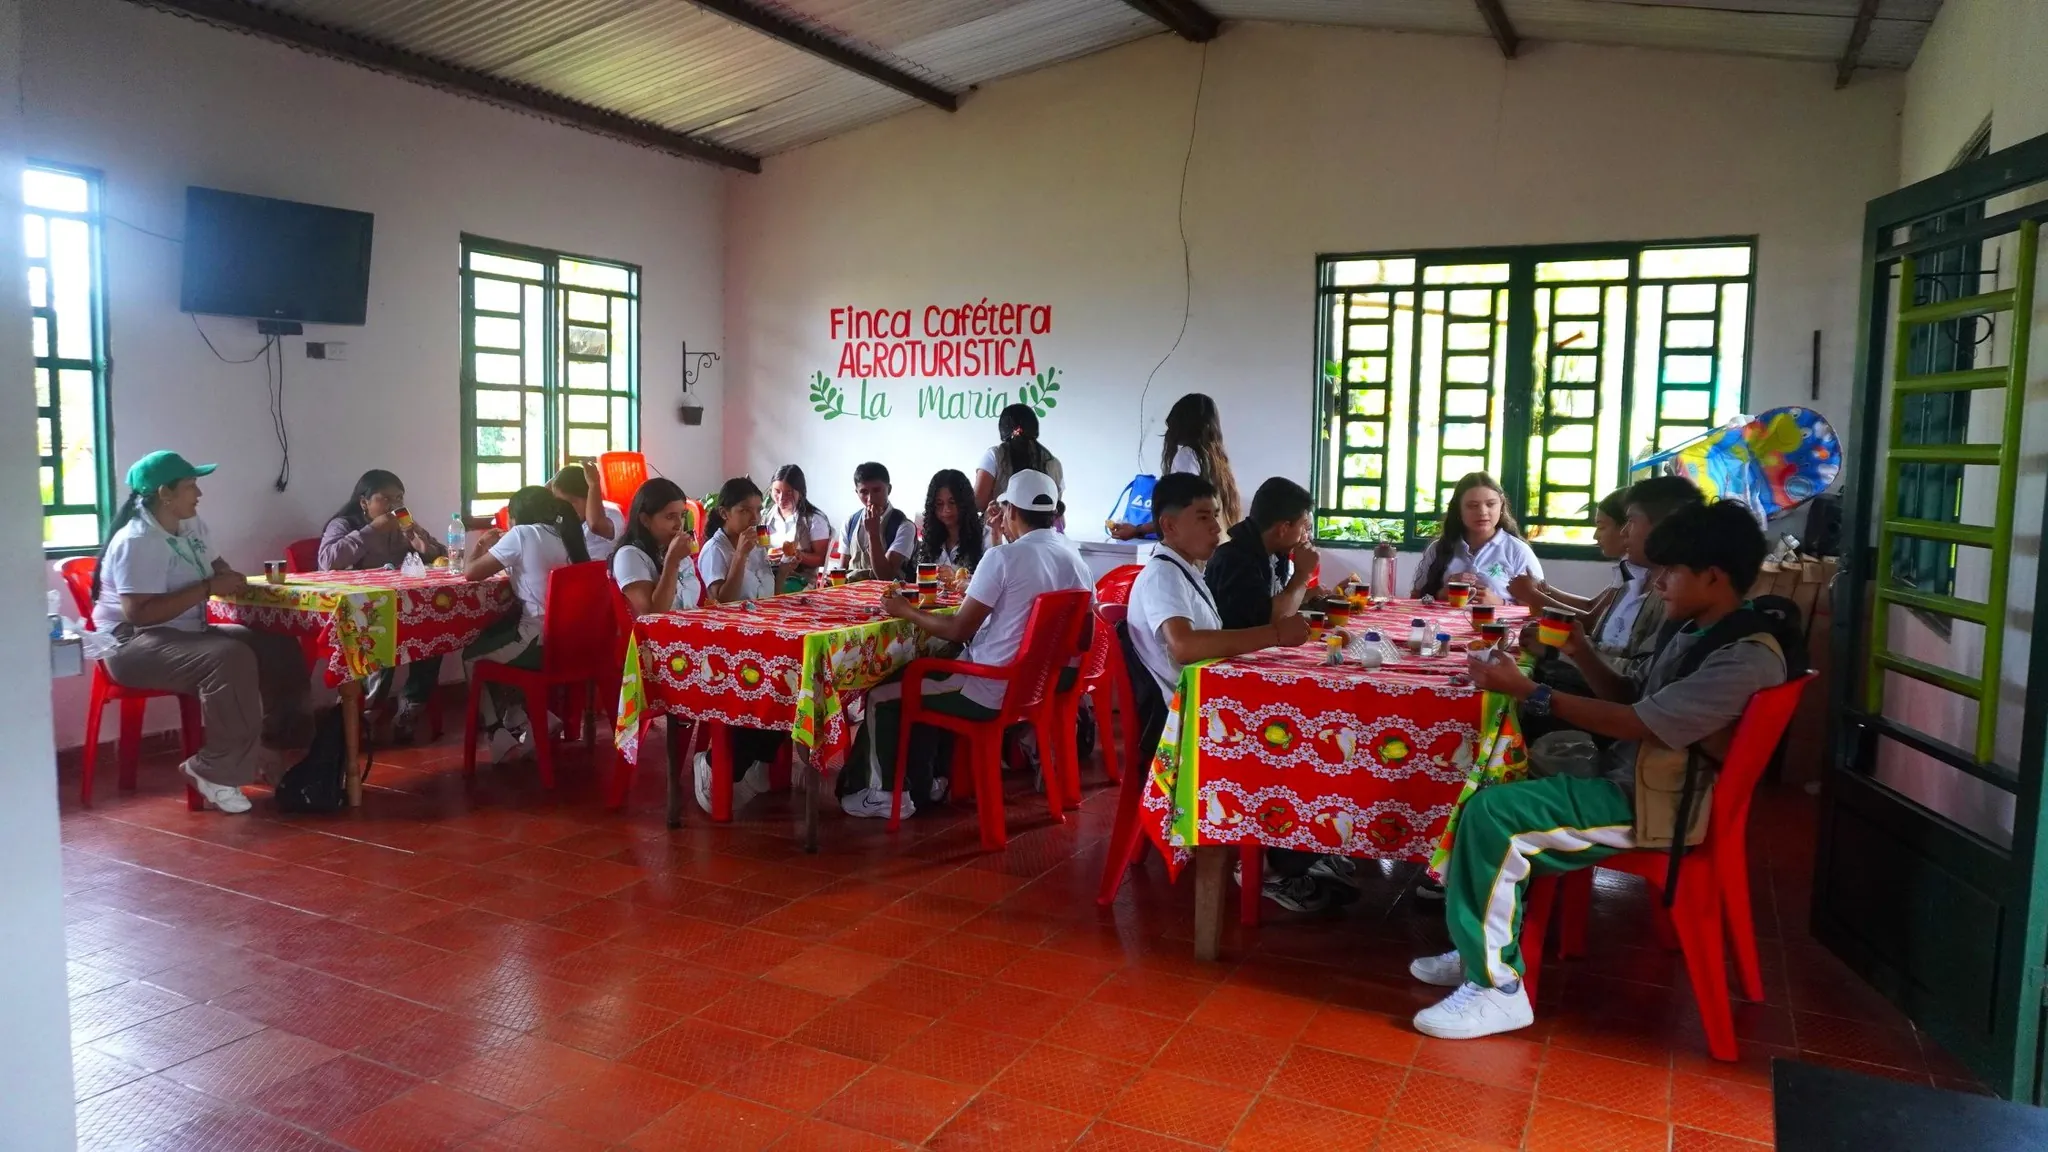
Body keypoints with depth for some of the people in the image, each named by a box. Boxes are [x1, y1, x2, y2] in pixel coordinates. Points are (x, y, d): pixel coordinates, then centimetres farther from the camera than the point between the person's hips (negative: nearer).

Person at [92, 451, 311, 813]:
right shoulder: (137, 542, -19)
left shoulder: (191, 525, 8)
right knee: (231, 658, -34)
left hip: (186, 634, 9)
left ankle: (281, 749, 5)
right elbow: (139, 613, -28)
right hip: (134, 644, -9)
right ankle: (218, 771, -24)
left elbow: (215, 565, 27)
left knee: (281, 649, -5)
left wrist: (230, 579, 3)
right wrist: (208, 589, -26)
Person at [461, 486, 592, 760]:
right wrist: (501, 546, 21)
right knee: (491, 638, 32)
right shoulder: (566, 536, 11)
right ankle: (518, 719, 29)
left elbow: (471, 573, -4)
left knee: (472, 655, 22)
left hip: (540, 643, -7)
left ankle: (501, 734, 25)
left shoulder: (522, 535, -9)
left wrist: (481, 547, 14)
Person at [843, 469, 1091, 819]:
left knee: (881, 695, 9)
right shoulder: (1077, 561, 1)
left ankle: (889, 795, 17)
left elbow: (958, 630, -16)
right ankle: (925, 783, 33)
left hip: (991, 691, -8)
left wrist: (906, 611, -1)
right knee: (924, 673, 29)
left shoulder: (1003, 557, -19)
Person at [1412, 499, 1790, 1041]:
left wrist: (1527, 690, -24)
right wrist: (1581, 652, 3)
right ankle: (1482, 949, 13)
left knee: (1491, 814, -22)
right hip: (1626, 773, 10)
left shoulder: (1746, 657, -21)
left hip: (1654, 803, -10)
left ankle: (1497, 987, -13)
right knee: (1494, 781, 10)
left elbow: (1639, 724, -25)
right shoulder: (1692, 630, 9)